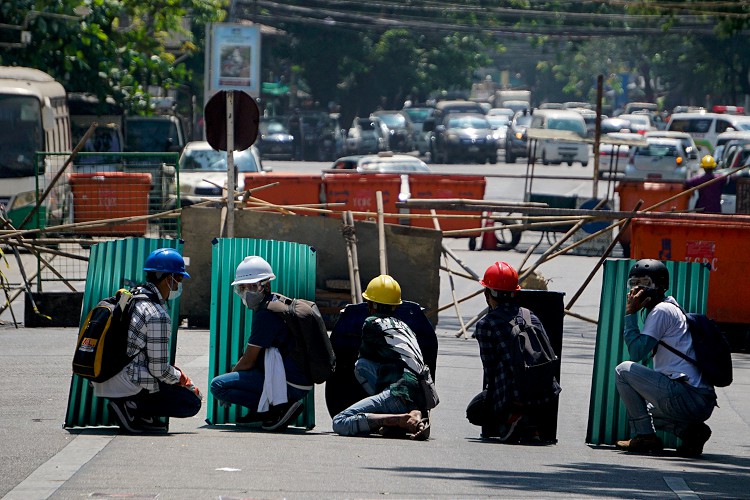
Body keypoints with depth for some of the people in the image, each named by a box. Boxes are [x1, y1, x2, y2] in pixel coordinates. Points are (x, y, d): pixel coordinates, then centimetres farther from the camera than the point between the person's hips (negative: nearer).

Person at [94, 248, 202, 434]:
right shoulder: (157, 316, -16)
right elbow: (159, 370, -15)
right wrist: (184, 380, 4)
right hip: (126, 386, -9)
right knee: (192, 403, -1)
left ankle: (143, 416, 9)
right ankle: (130, 406, -8)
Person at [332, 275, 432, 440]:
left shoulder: (372, 323, 9)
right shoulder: (404, 326, 27)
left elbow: (365, 356, 24)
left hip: (402, 392, -7)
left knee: (340, 423, -11)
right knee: (362, 365, 24)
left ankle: (402, 420, -22)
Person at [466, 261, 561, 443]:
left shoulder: (486, 325, -1)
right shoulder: (532, 316, 13)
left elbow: (489, 369, 2)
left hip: (515, 397, -5)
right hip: (547, 396, 5)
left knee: (475, 410, 24)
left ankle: (508, 419, -4)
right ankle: (530, 425, 11)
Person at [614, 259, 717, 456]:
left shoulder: (662, 311, -6)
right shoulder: (672, 309, 24)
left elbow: (637, 353, -10)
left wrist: (630, 314, -4)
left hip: (686, 399, -10)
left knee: (623, 370, 0)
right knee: (644, 407, 32)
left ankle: (644, 436, -2)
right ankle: (689, 430, 8)